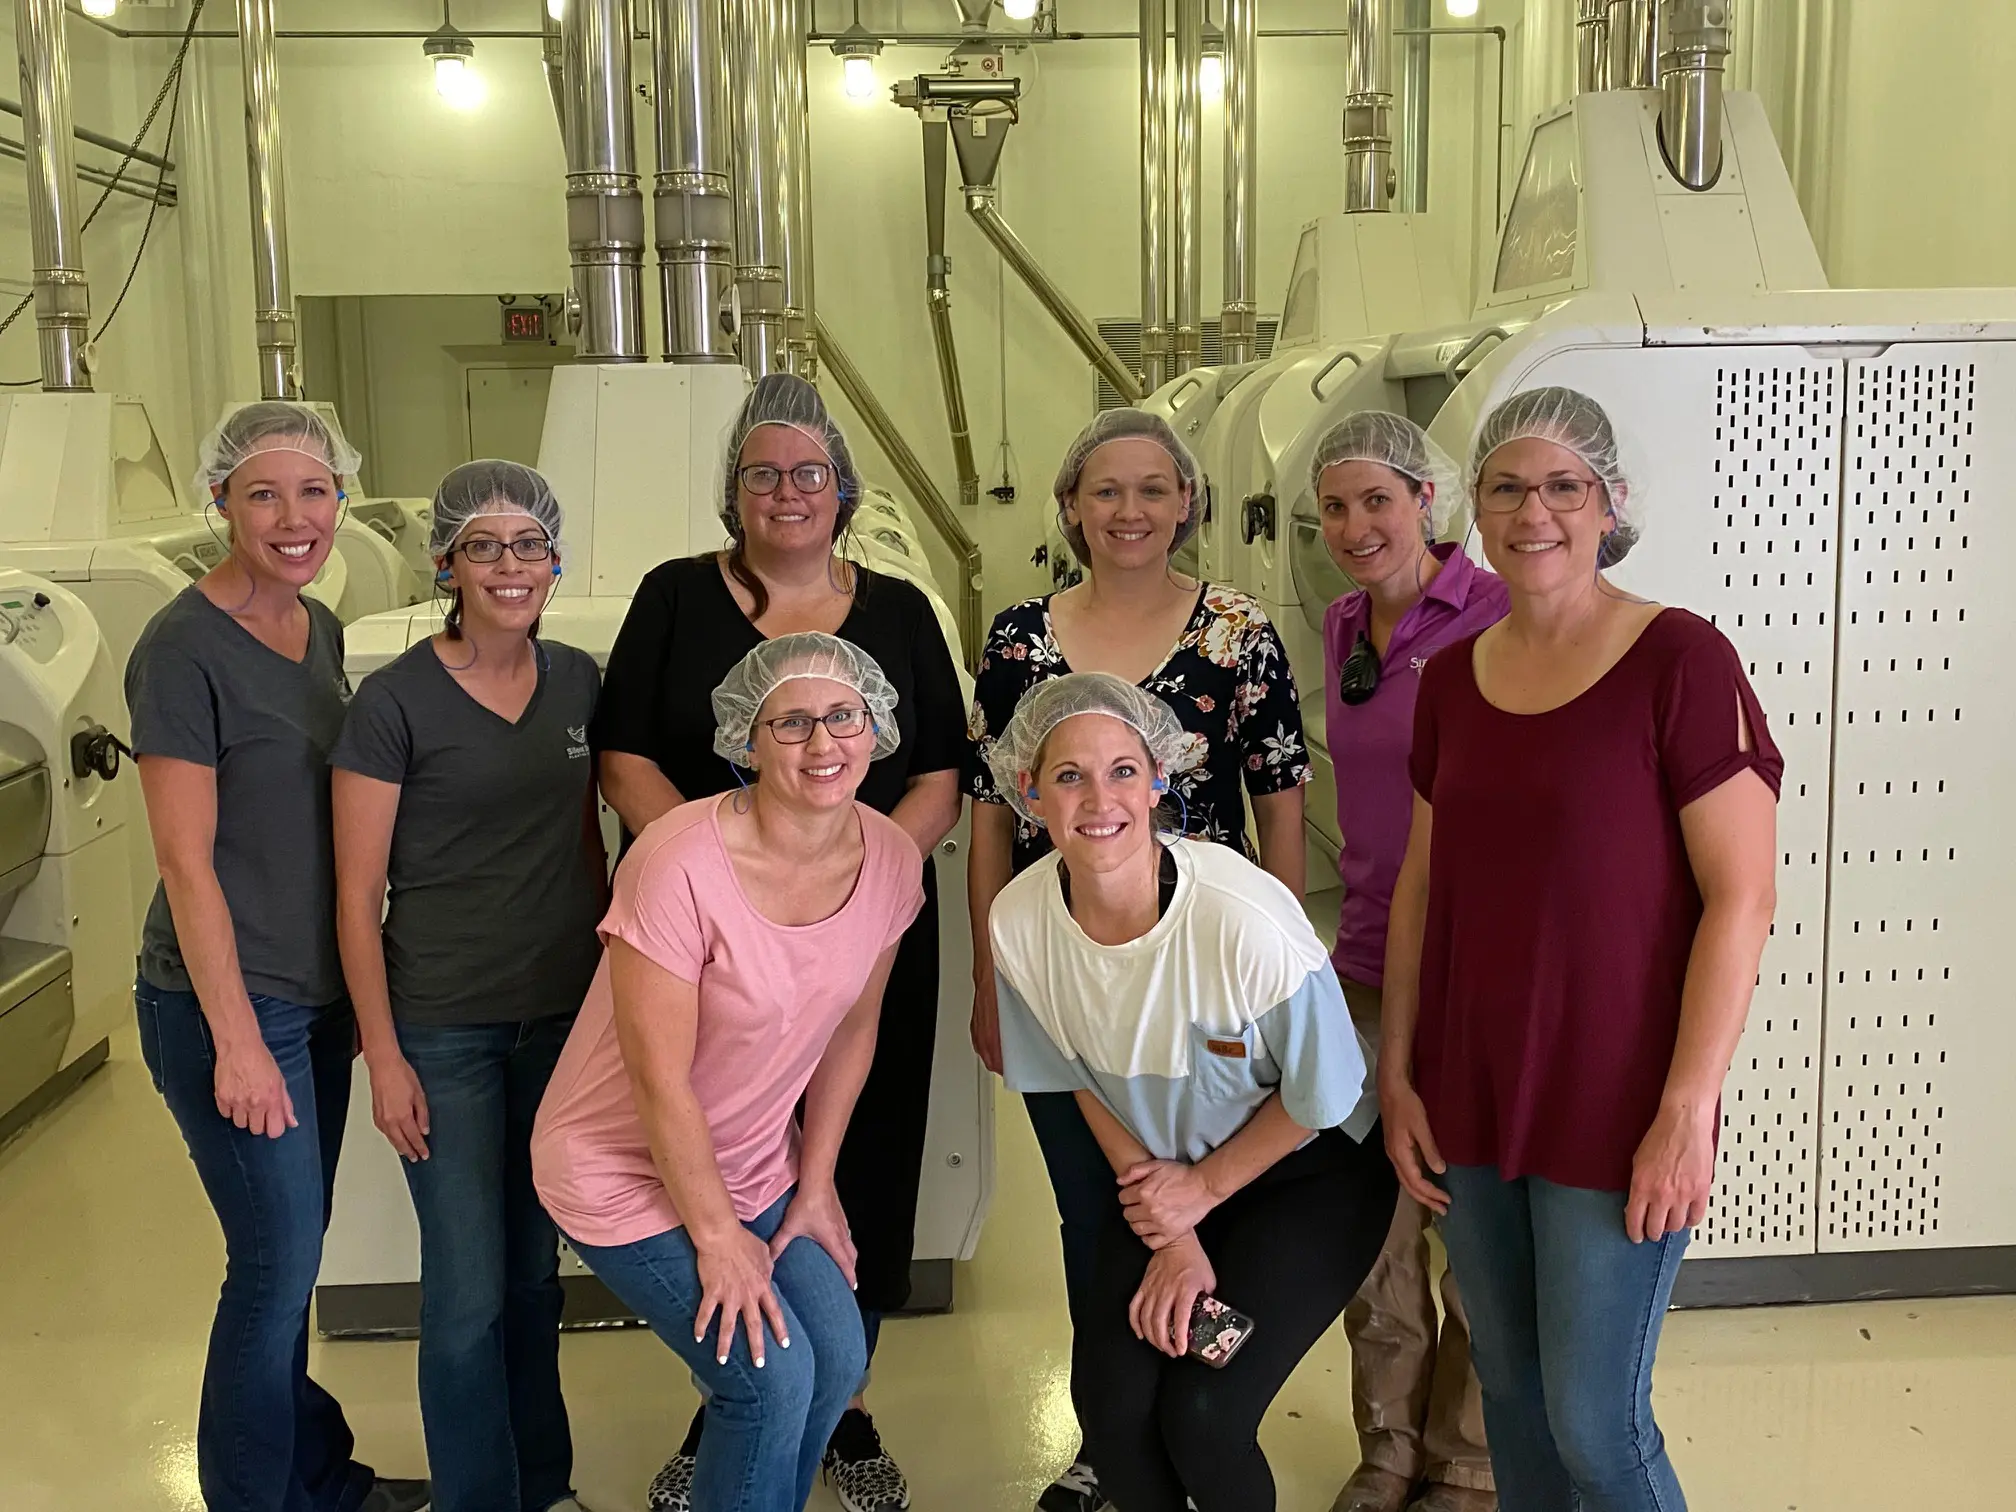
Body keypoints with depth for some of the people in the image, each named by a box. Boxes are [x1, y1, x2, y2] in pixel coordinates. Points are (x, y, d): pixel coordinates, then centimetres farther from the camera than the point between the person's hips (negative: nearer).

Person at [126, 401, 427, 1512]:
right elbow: (186, 857, -17)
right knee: (278, 1259, 1)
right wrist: (238, 1041, -18)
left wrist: (355, 984, 16)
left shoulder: (317, 629, 7)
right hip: (226, 1002, -7)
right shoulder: (184, 648, -16)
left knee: (291, 1252, 17)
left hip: (314, 993, 7)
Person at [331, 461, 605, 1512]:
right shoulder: (395, 700, -11)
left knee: (534, 1265, 17)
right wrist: (384, 1057, -10)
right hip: (445, 1028, -4)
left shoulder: (577, 681, 3)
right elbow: (357, 894, -9)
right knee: (469, 1289, 2)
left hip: (563, 1012, 4)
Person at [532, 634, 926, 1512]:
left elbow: (853, 1028, 3)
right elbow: (661, 1082, -24)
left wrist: (815, 1184, 6)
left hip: (756, 1166, 6)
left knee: (840, 1357, 3)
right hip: (627, 1170, -6)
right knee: (773, 1376, -12)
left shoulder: (890, 859, -10)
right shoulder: (683, 865, -30)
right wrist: (716, 1234, -15)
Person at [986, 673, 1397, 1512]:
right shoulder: (1018, 922, -18)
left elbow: (1320, 1101, -15)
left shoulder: (1248, 920, -33)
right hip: (1163, 1169, 4)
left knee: (1202, 1417, -14)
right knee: (1111, 1403, -9)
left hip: (1308, 1170, -4)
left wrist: (1202, 1191, -6)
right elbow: (1085, 1083, -1)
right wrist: (1169, 1237, -4)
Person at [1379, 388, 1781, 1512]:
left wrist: (1687, 1111, -16)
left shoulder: (1680, 662, -11)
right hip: (1470, 1104, 5)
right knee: (1509, 1388, 16)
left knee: (1594, 1421, 2)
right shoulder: (1454, 677, 6)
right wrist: (1399, 1072, 8)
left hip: (1614, 1114, -5)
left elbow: (1742, 896, -13)